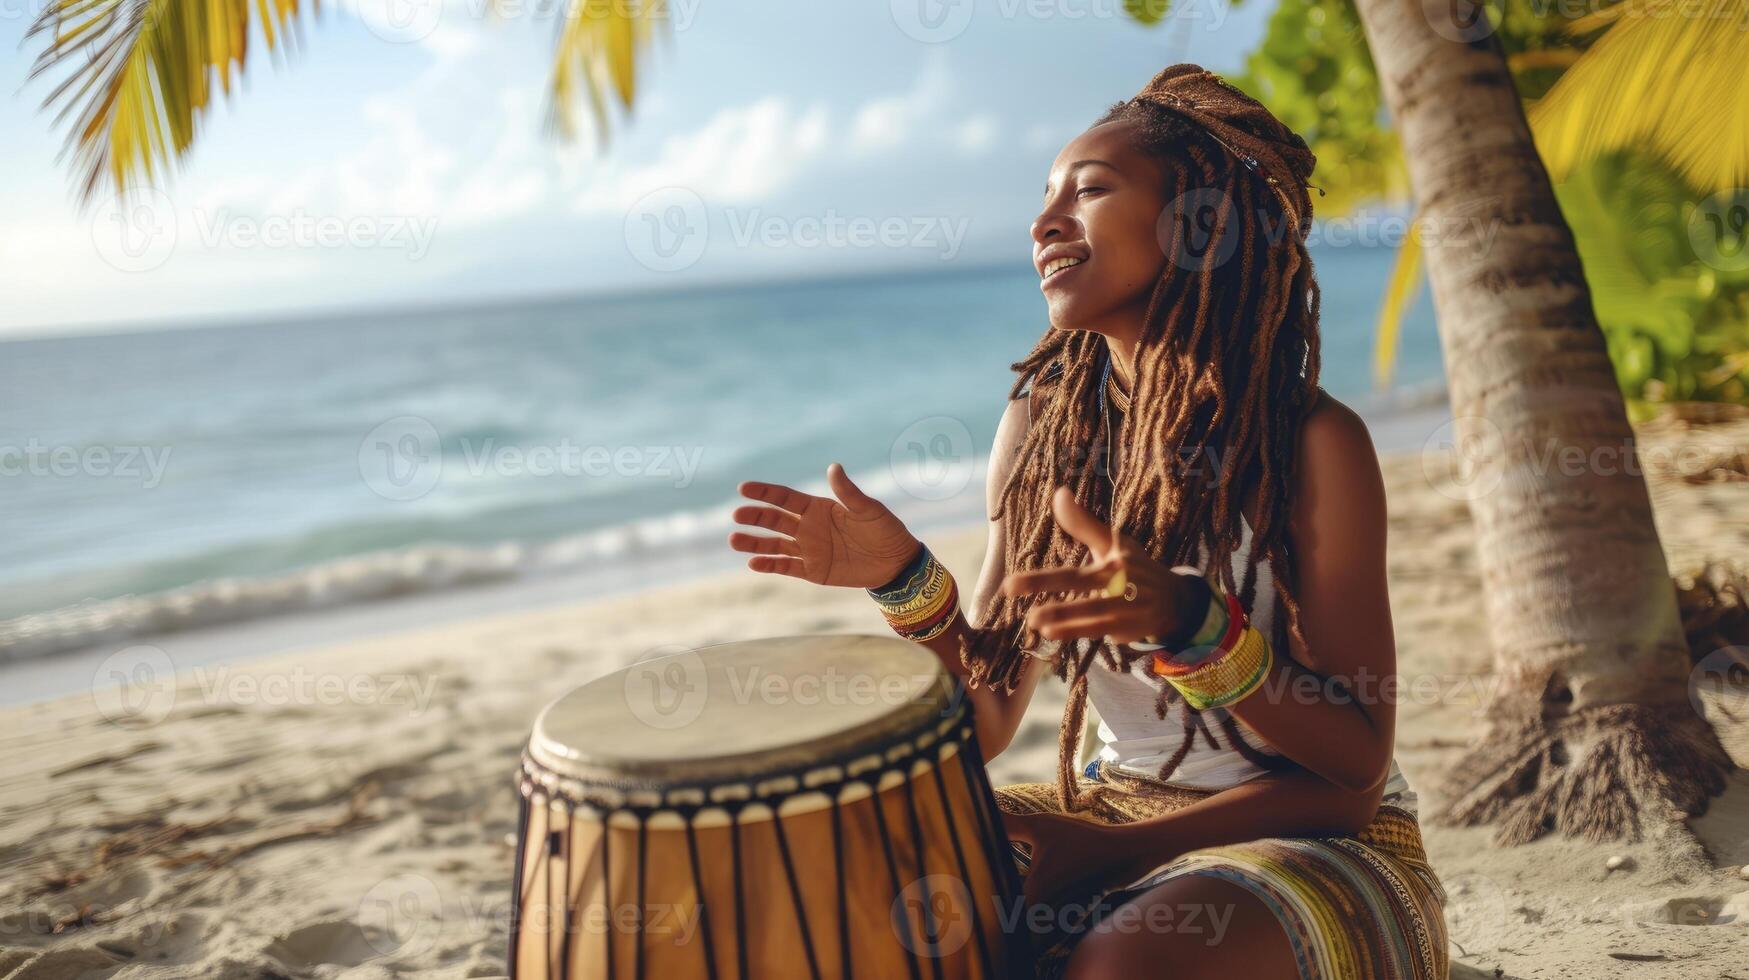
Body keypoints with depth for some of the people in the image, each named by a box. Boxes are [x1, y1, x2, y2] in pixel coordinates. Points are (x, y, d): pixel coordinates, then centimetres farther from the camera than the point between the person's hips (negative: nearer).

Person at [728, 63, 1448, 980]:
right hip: (1112, 805, 5)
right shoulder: (1041, 428, -1)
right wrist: (908, 580, -15)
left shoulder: (1311, 442, -15)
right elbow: (988, 724, 1)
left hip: (1325, 846, -4)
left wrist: (1190, 624, -26)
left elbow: (1356, 770, -13)